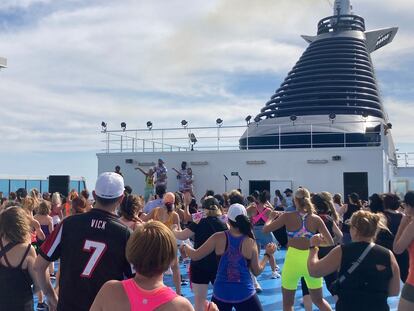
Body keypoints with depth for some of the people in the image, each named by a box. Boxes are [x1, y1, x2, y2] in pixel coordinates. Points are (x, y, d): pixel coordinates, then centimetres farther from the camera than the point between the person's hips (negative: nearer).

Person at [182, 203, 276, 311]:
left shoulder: (218, 238, -8)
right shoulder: (250, 242, -6)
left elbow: (195, 256, -1)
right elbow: (257, 271, 2)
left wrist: (185, 246, 19)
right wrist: (268, 254, 17)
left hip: (221, 293, 1)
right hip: (245, 293, 0)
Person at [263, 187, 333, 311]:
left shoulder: (287, 216, -6)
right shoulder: (316, 219, -1)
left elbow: (265, 229, -2)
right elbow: (331, 243, -2)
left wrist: (271, 217, 16)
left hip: (293, 259, -2)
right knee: (319, 300, 22)